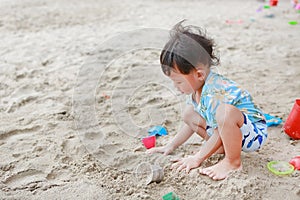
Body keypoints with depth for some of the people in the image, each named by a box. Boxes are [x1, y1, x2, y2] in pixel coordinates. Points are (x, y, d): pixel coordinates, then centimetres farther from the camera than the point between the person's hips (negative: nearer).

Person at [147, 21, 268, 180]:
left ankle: (233, 162, -17)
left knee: (226, 112, -40)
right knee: (189, 114, 1)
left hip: (255, 133, -9)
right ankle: (225, 147, 5)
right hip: (230, 129, 9)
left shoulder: (214, 92, -32)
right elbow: (193, 123, 12)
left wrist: (198, 158, -17)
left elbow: (220, 131, -26)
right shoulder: (197, 87, -2)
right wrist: (171, 146, 12)